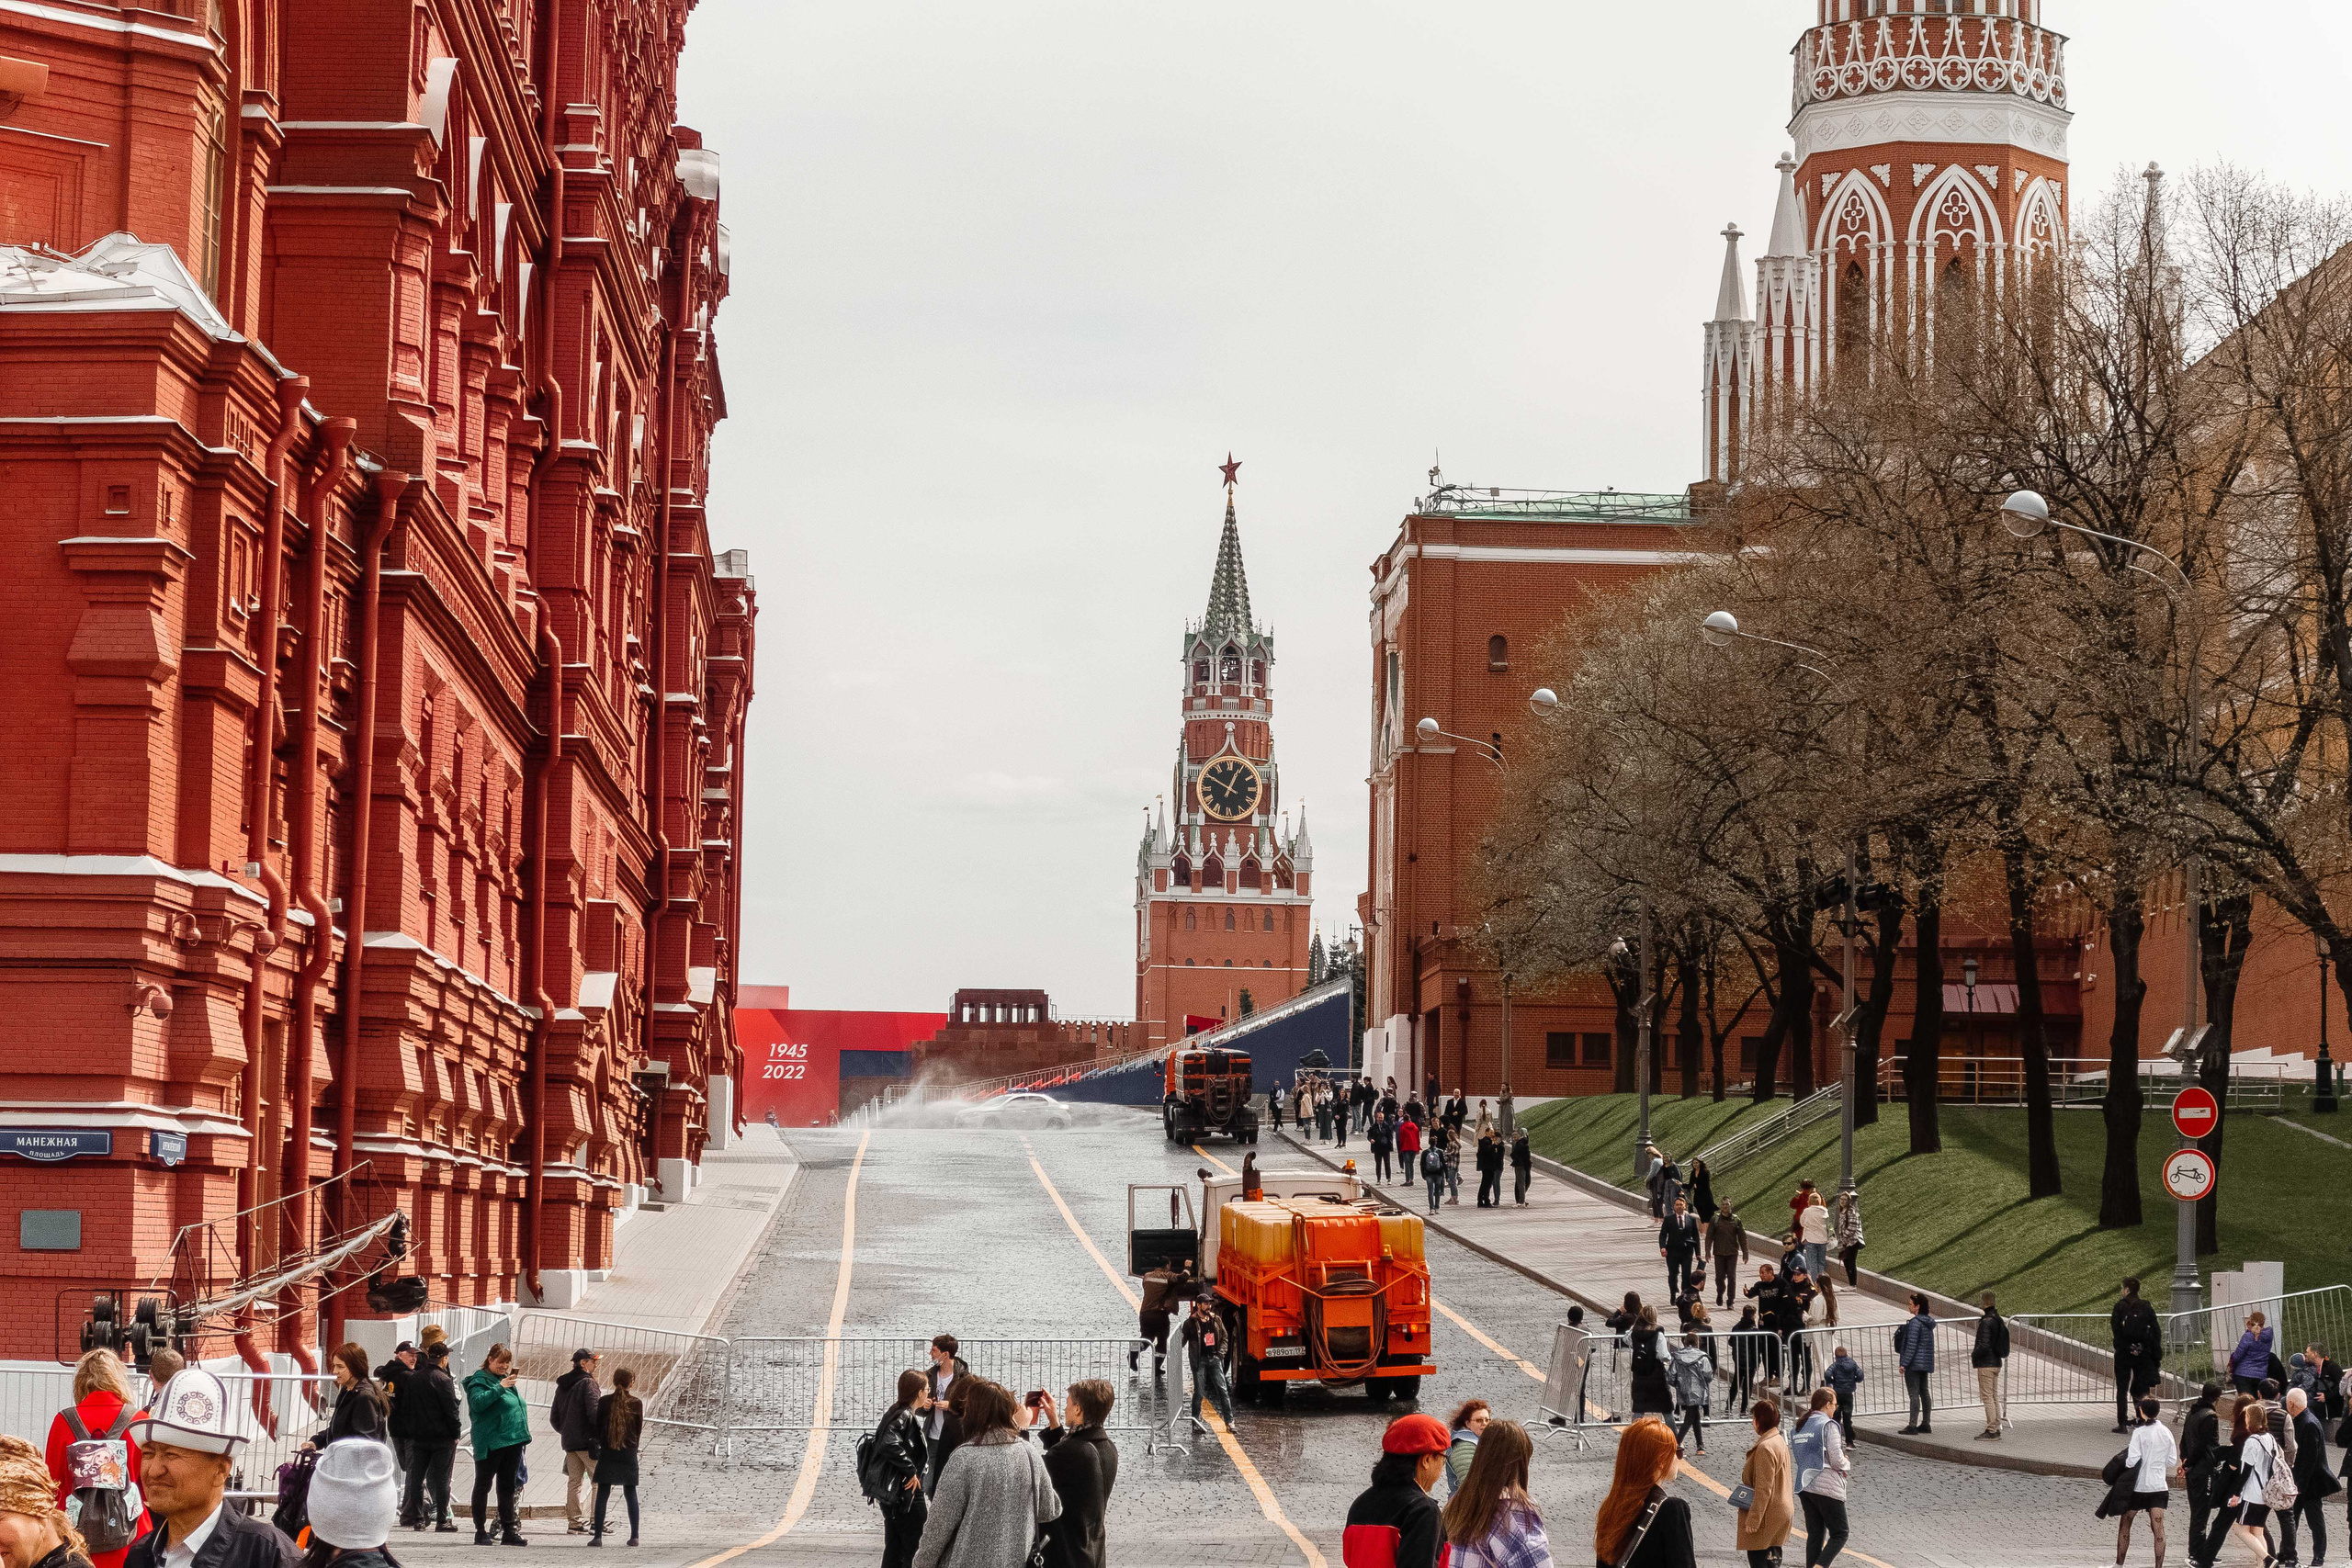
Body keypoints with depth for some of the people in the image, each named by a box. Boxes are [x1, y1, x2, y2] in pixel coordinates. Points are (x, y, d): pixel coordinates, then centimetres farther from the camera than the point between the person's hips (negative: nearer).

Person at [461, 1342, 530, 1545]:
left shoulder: (507, 1381, 17)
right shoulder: (480, 1380, -6)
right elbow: (477, 1402, -23)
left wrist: (522, 1434, 18)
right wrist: (499, 1388, -28)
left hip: (512, 1441, 8)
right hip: (490, 1442, -8)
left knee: (507, 1487, 11)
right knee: (483, 1485, 0)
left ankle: (508, 1531, 15)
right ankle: (481, 1531, 2)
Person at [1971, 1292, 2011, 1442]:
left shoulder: (1986, 1322, -18)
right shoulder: (2000, 1321, 10)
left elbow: (1984, 1345, -23)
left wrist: (1973, 1355, -5)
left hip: (1986, 1364, -9)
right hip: (1997, 1362, 9)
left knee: (1987, 1397, -5)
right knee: (1994, 1397, 13)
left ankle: (1991, 1431, -6)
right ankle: (1996, 1429, 16)